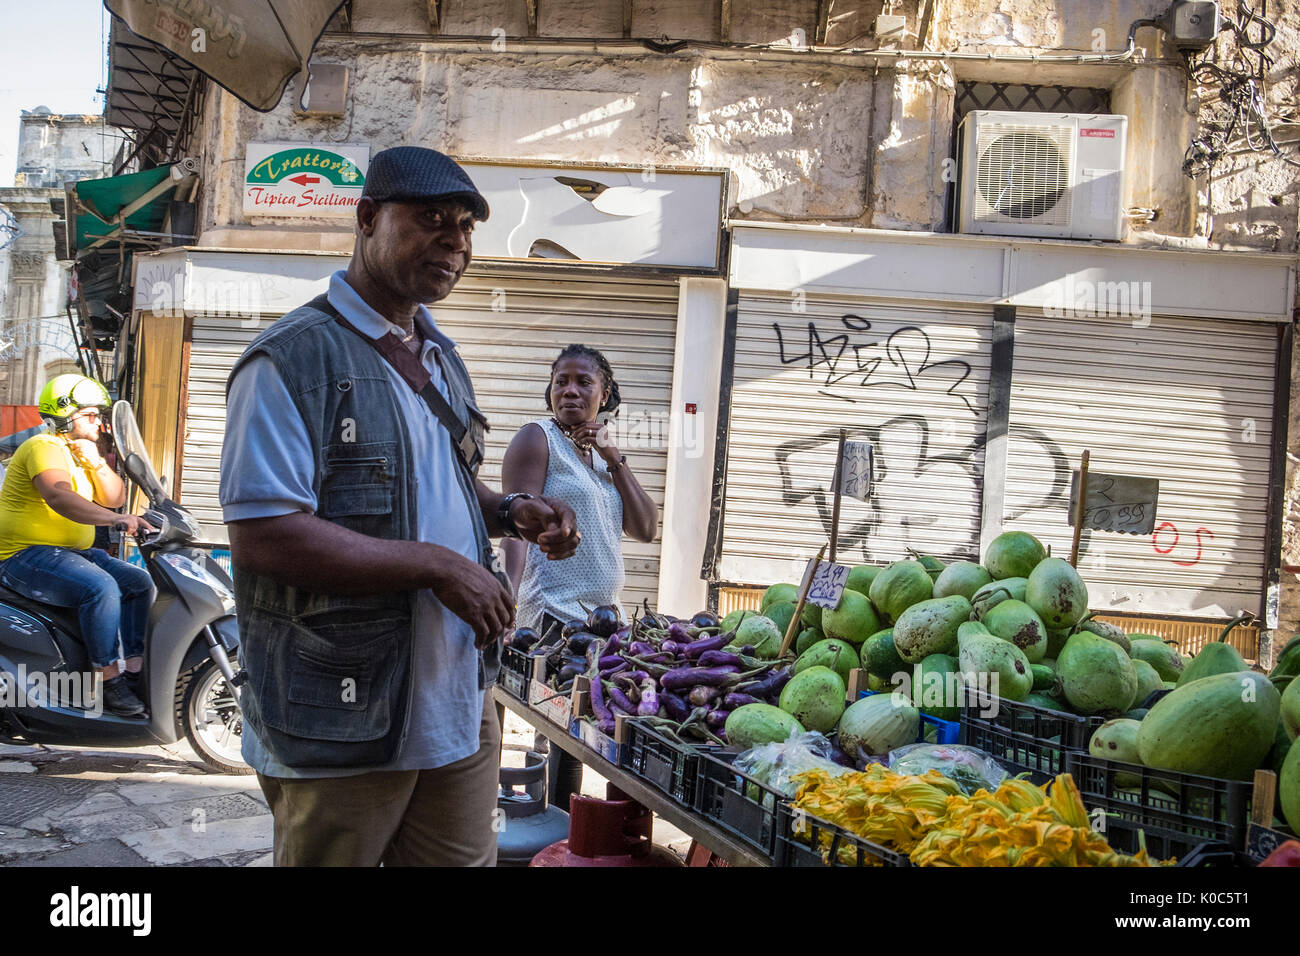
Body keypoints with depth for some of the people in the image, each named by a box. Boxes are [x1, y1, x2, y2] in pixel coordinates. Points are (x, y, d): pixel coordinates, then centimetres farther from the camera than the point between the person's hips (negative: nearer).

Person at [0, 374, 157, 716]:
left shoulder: (81, 453, 17)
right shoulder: (45, 447, -13)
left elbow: (114, 498, 10)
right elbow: (59, 497, -33)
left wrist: (96, 463, -7)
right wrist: (116, 519, -44)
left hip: (73, 552, 10)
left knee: (140, 583, -2)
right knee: (100, 587, -31)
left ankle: (137, 672, -4)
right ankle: (108, 679, -23)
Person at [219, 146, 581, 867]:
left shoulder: (443, 361, 15)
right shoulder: (292, 358, -12)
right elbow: (262, 534, -21)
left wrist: (508, 512, 4)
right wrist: (437, 565, -21)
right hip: (340, 724, -7)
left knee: (468, 859, 15)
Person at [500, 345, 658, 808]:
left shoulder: (603, 453, 20)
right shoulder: (538, 439, 0)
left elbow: (645, 528, 11)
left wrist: (614, 458, 3)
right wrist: (510, 590, -28)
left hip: (606, 612, 7)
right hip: (555, 613, -7)